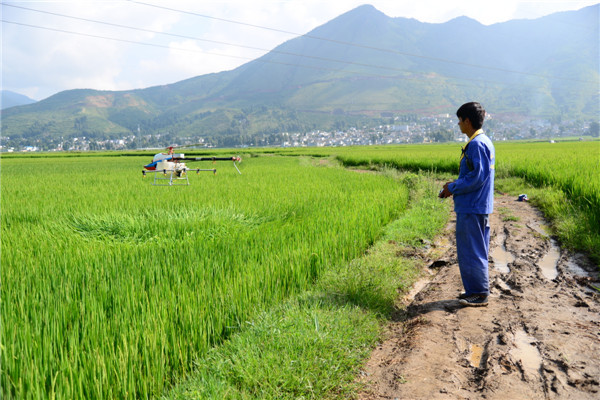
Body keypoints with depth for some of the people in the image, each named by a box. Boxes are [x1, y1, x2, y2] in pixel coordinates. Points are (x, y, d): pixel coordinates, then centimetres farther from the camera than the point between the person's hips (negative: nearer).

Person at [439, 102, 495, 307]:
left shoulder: (476, 144, -18)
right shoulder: (485, 141, 15)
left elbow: (477, 177, -22)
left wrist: (453, 188, -12)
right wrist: (454, 185, 13)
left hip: (472, 208, -10)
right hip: (478, 206, 10)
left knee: (471, 251, -3)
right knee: (475, 250, 16)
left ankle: (480, 294, 5)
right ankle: (475, 290, 25)